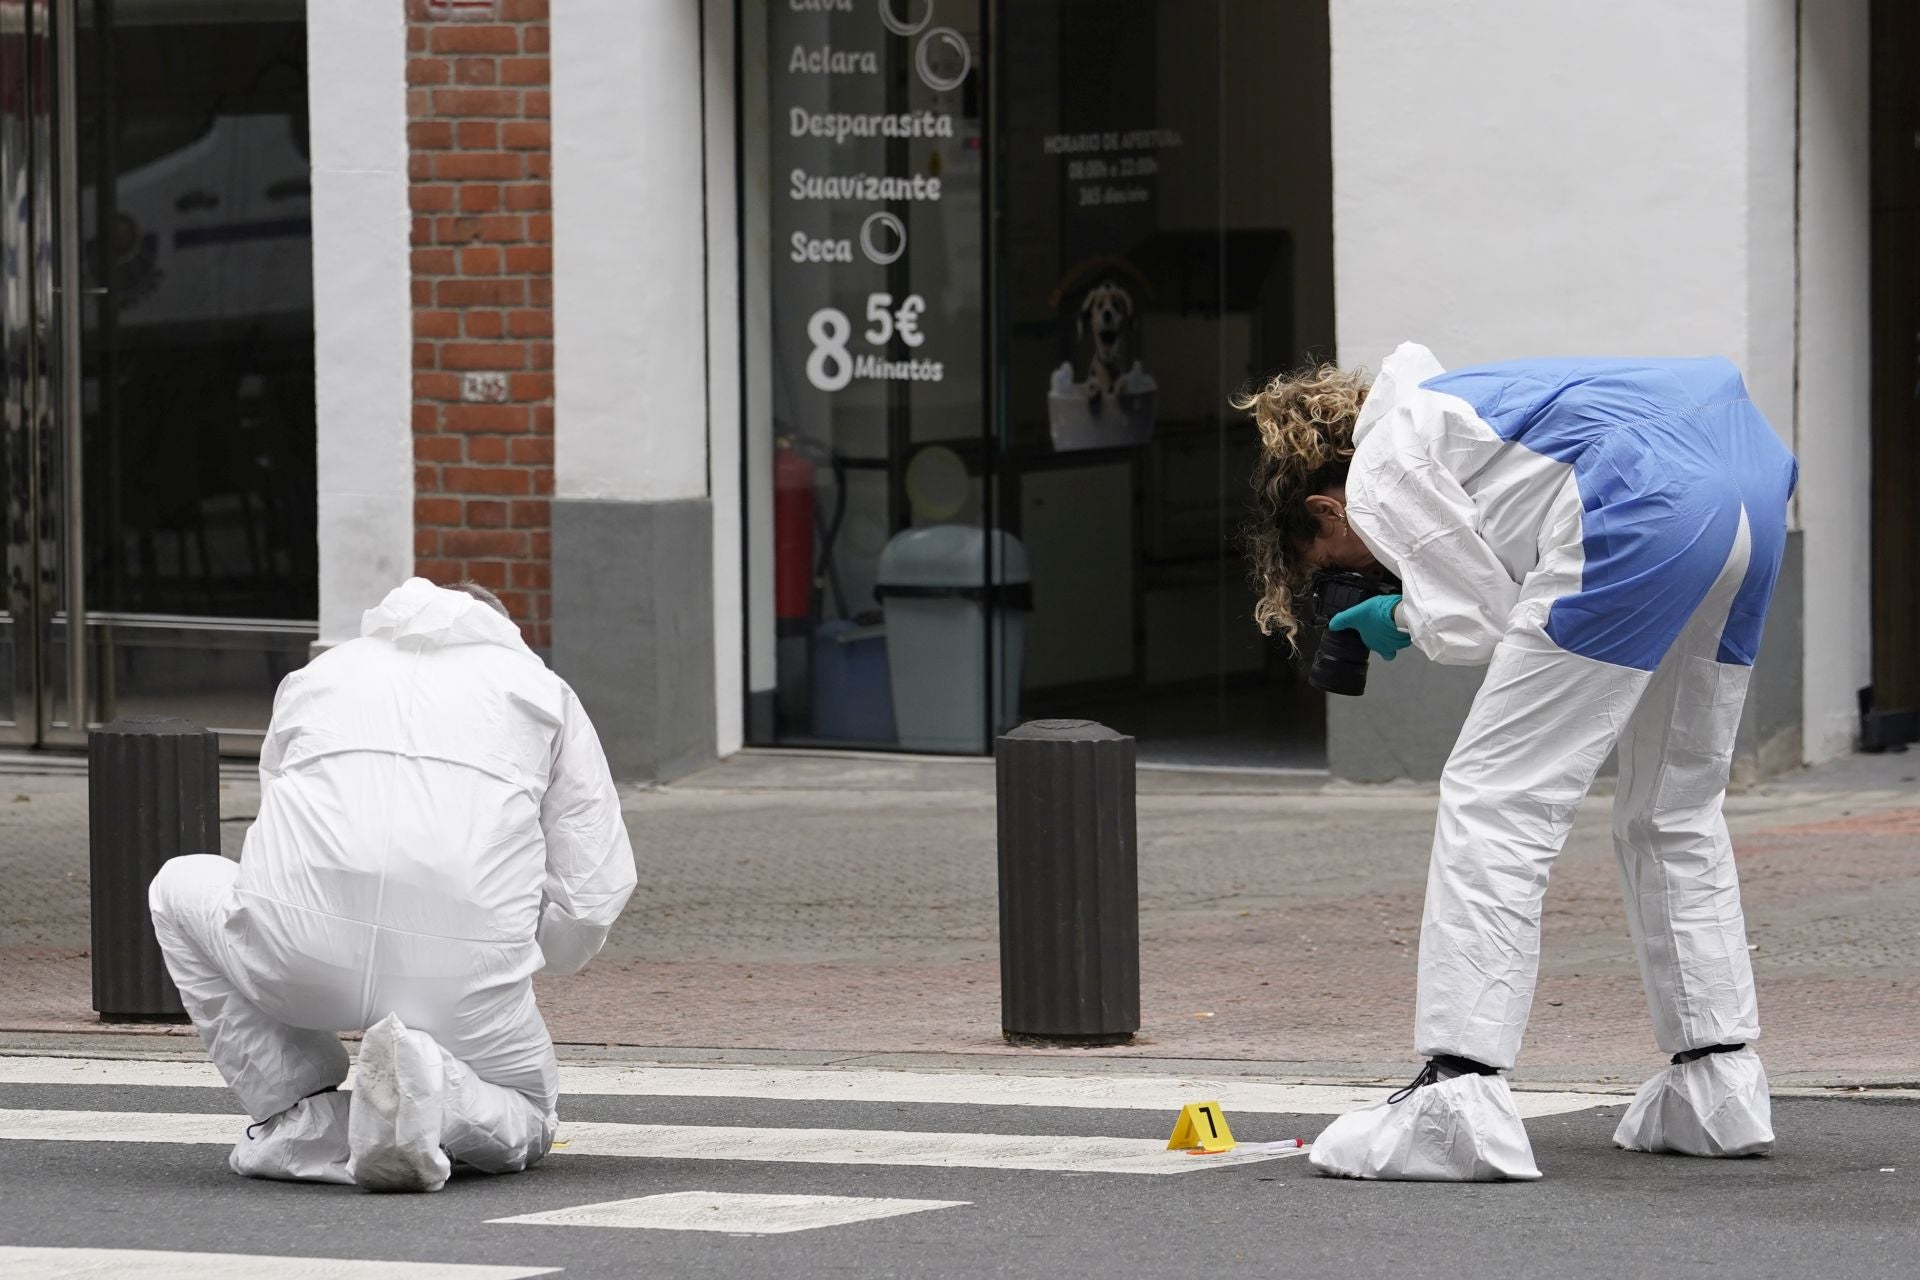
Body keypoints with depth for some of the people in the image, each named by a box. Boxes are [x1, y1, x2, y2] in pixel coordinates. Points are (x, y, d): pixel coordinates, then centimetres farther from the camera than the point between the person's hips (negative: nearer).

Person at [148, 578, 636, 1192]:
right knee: (523, 1120, 28)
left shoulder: (316, 674, 32)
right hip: (469, 955, -1)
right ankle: (429, 1091, -10)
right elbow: (594, 894, 18)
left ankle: (301, 1118, 16)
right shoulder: (543, 688, 26)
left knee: (183, 886, 33)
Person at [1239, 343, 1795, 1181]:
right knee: (1675, 811, 21)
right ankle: (1717, 1086, 20)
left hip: (1645, 510, -9)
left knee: (1492, 803, -6)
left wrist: (1405, 618, 22)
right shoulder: (1430, 406, 36)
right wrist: (1427, 598, 25)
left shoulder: (1378, 474, 9)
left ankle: (1457, 1097, -13)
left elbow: (1483, 622, 3)